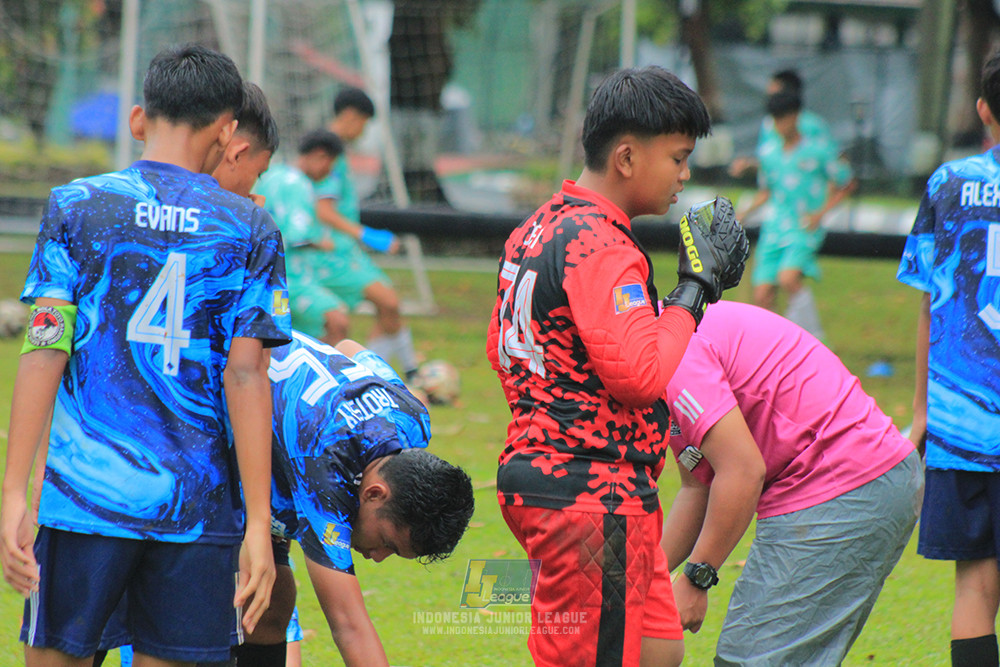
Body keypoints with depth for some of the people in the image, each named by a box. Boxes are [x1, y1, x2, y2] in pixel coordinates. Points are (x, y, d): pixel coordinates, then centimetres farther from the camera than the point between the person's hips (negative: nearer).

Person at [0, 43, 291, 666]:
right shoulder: (252, 230, 3)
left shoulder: (77, 206, 3)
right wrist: (259, 522, -2)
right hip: (199, 506, 1)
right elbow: (246, 377, -2)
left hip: (86, 496, -1)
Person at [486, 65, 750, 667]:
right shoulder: (599, 245, -18)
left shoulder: (539, 229, 14)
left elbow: (501, 349, 23)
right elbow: (640, 373, -25)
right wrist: (695, 288, -15)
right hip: (593, 495, -11)